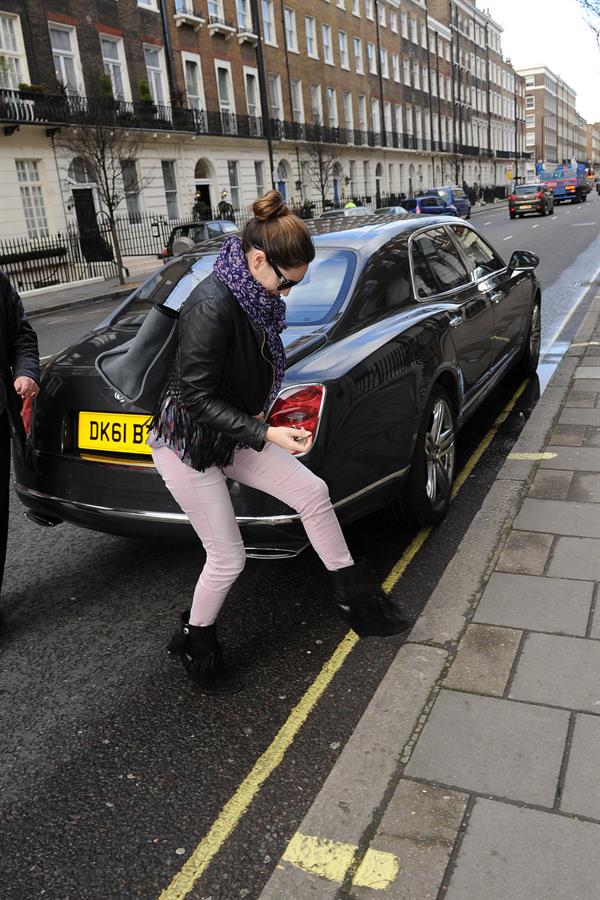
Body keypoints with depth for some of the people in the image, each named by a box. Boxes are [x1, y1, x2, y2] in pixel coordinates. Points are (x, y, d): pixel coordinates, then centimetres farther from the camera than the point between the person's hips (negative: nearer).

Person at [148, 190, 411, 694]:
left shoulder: (255, 295, -2)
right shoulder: (212, 308, -28)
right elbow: (197, 397, -26)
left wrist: (258, 414, 3)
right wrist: (267, 434, -29)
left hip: (231, 433, 8)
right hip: (187, 444, -8)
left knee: (314, 492, 1)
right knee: (228, 559, 0)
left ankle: (355, 600, 17)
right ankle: (196, 646, 27)